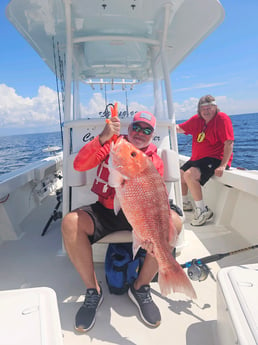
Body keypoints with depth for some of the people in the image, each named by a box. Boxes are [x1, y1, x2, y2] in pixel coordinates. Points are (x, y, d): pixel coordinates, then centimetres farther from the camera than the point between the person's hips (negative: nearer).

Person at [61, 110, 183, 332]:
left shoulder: (155, 160, 3)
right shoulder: (111, 145, 1)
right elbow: (79, 165, -13)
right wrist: (103, 138, -26)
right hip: (105, 211, 0)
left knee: (174, 222, -26)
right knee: (70, 223, -28)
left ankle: (141, 288, -7)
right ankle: (93, 290, -6)